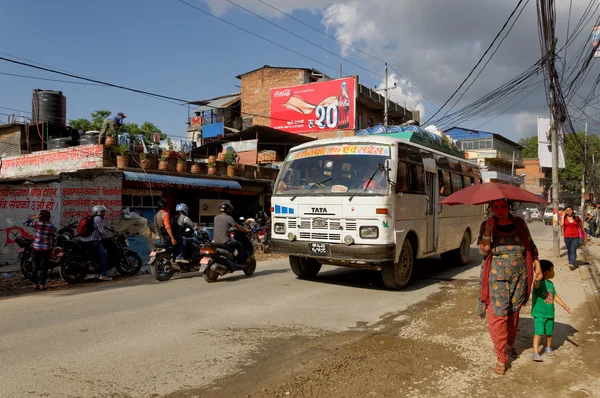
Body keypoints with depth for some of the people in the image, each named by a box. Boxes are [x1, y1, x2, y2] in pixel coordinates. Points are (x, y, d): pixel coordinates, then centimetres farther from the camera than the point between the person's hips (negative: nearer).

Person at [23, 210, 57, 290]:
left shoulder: (37, 224, -9)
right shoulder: (52, 227, -6)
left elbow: (25, 223, 4)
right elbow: (54, 240, -1)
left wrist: (35, 217, 1)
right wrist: (53, 250, 8)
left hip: (36, 248, 0)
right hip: (46, 250, 0)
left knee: (35, 267, 12)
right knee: (44, 267, 7)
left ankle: (35, 284, 15)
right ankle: (42, 284, 7)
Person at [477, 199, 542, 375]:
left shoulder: (519, 223, 3)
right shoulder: (486, 225, -3)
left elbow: (531, 245, 12)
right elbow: (483, 249, -13)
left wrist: (537, 265, 6)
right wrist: (488, 230, -23)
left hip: (519, 277, 3)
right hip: (497, 279, -3)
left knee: (514, 313, 15)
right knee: (498, 316, -4)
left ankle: (510, 344, 42)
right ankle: (501, 359, 7)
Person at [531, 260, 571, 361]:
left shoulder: (551, 284, 8)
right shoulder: (539, 283, -18)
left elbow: (555, 296, 20)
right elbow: (536, 285, -44)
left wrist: (565, 306, 23)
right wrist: (537, 280, -66)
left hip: (550, 313, 7)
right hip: (539, 313, -7)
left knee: (549, 332, 18)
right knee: (538, 332, -12)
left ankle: (549, 348, 40)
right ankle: (535, 353, -8)